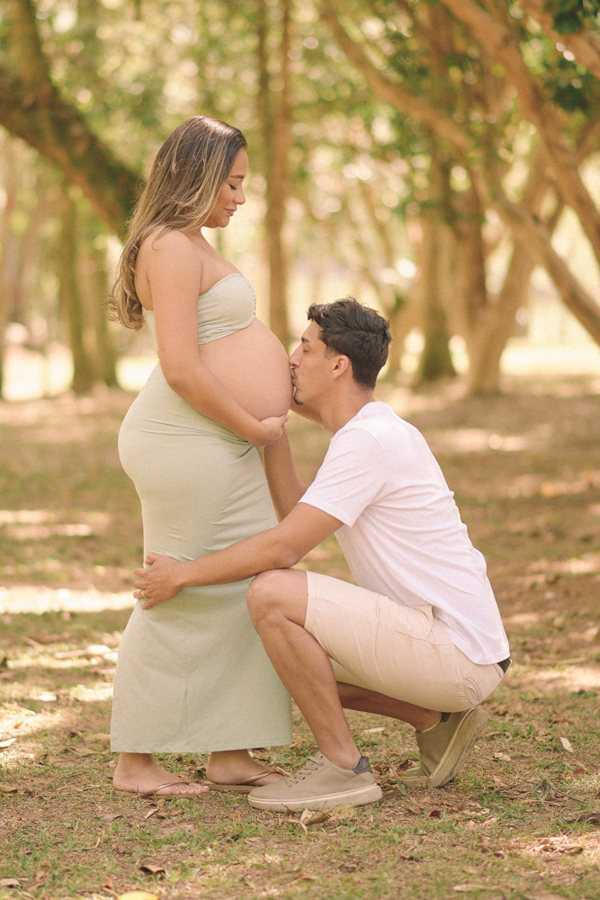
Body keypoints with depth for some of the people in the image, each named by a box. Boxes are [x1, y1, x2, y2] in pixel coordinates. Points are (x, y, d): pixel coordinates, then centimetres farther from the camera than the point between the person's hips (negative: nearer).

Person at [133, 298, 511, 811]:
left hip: (455, 651, -10)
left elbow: (284, 547, -19)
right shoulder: (374, 432, 15)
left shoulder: (368, 441, -17)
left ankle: (343, 767, -11)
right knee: (297, 658, 21)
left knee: (271, 594, -20)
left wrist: (182, 575, -9)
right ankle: (438, 721, 16)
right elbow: (296, 514, 19)